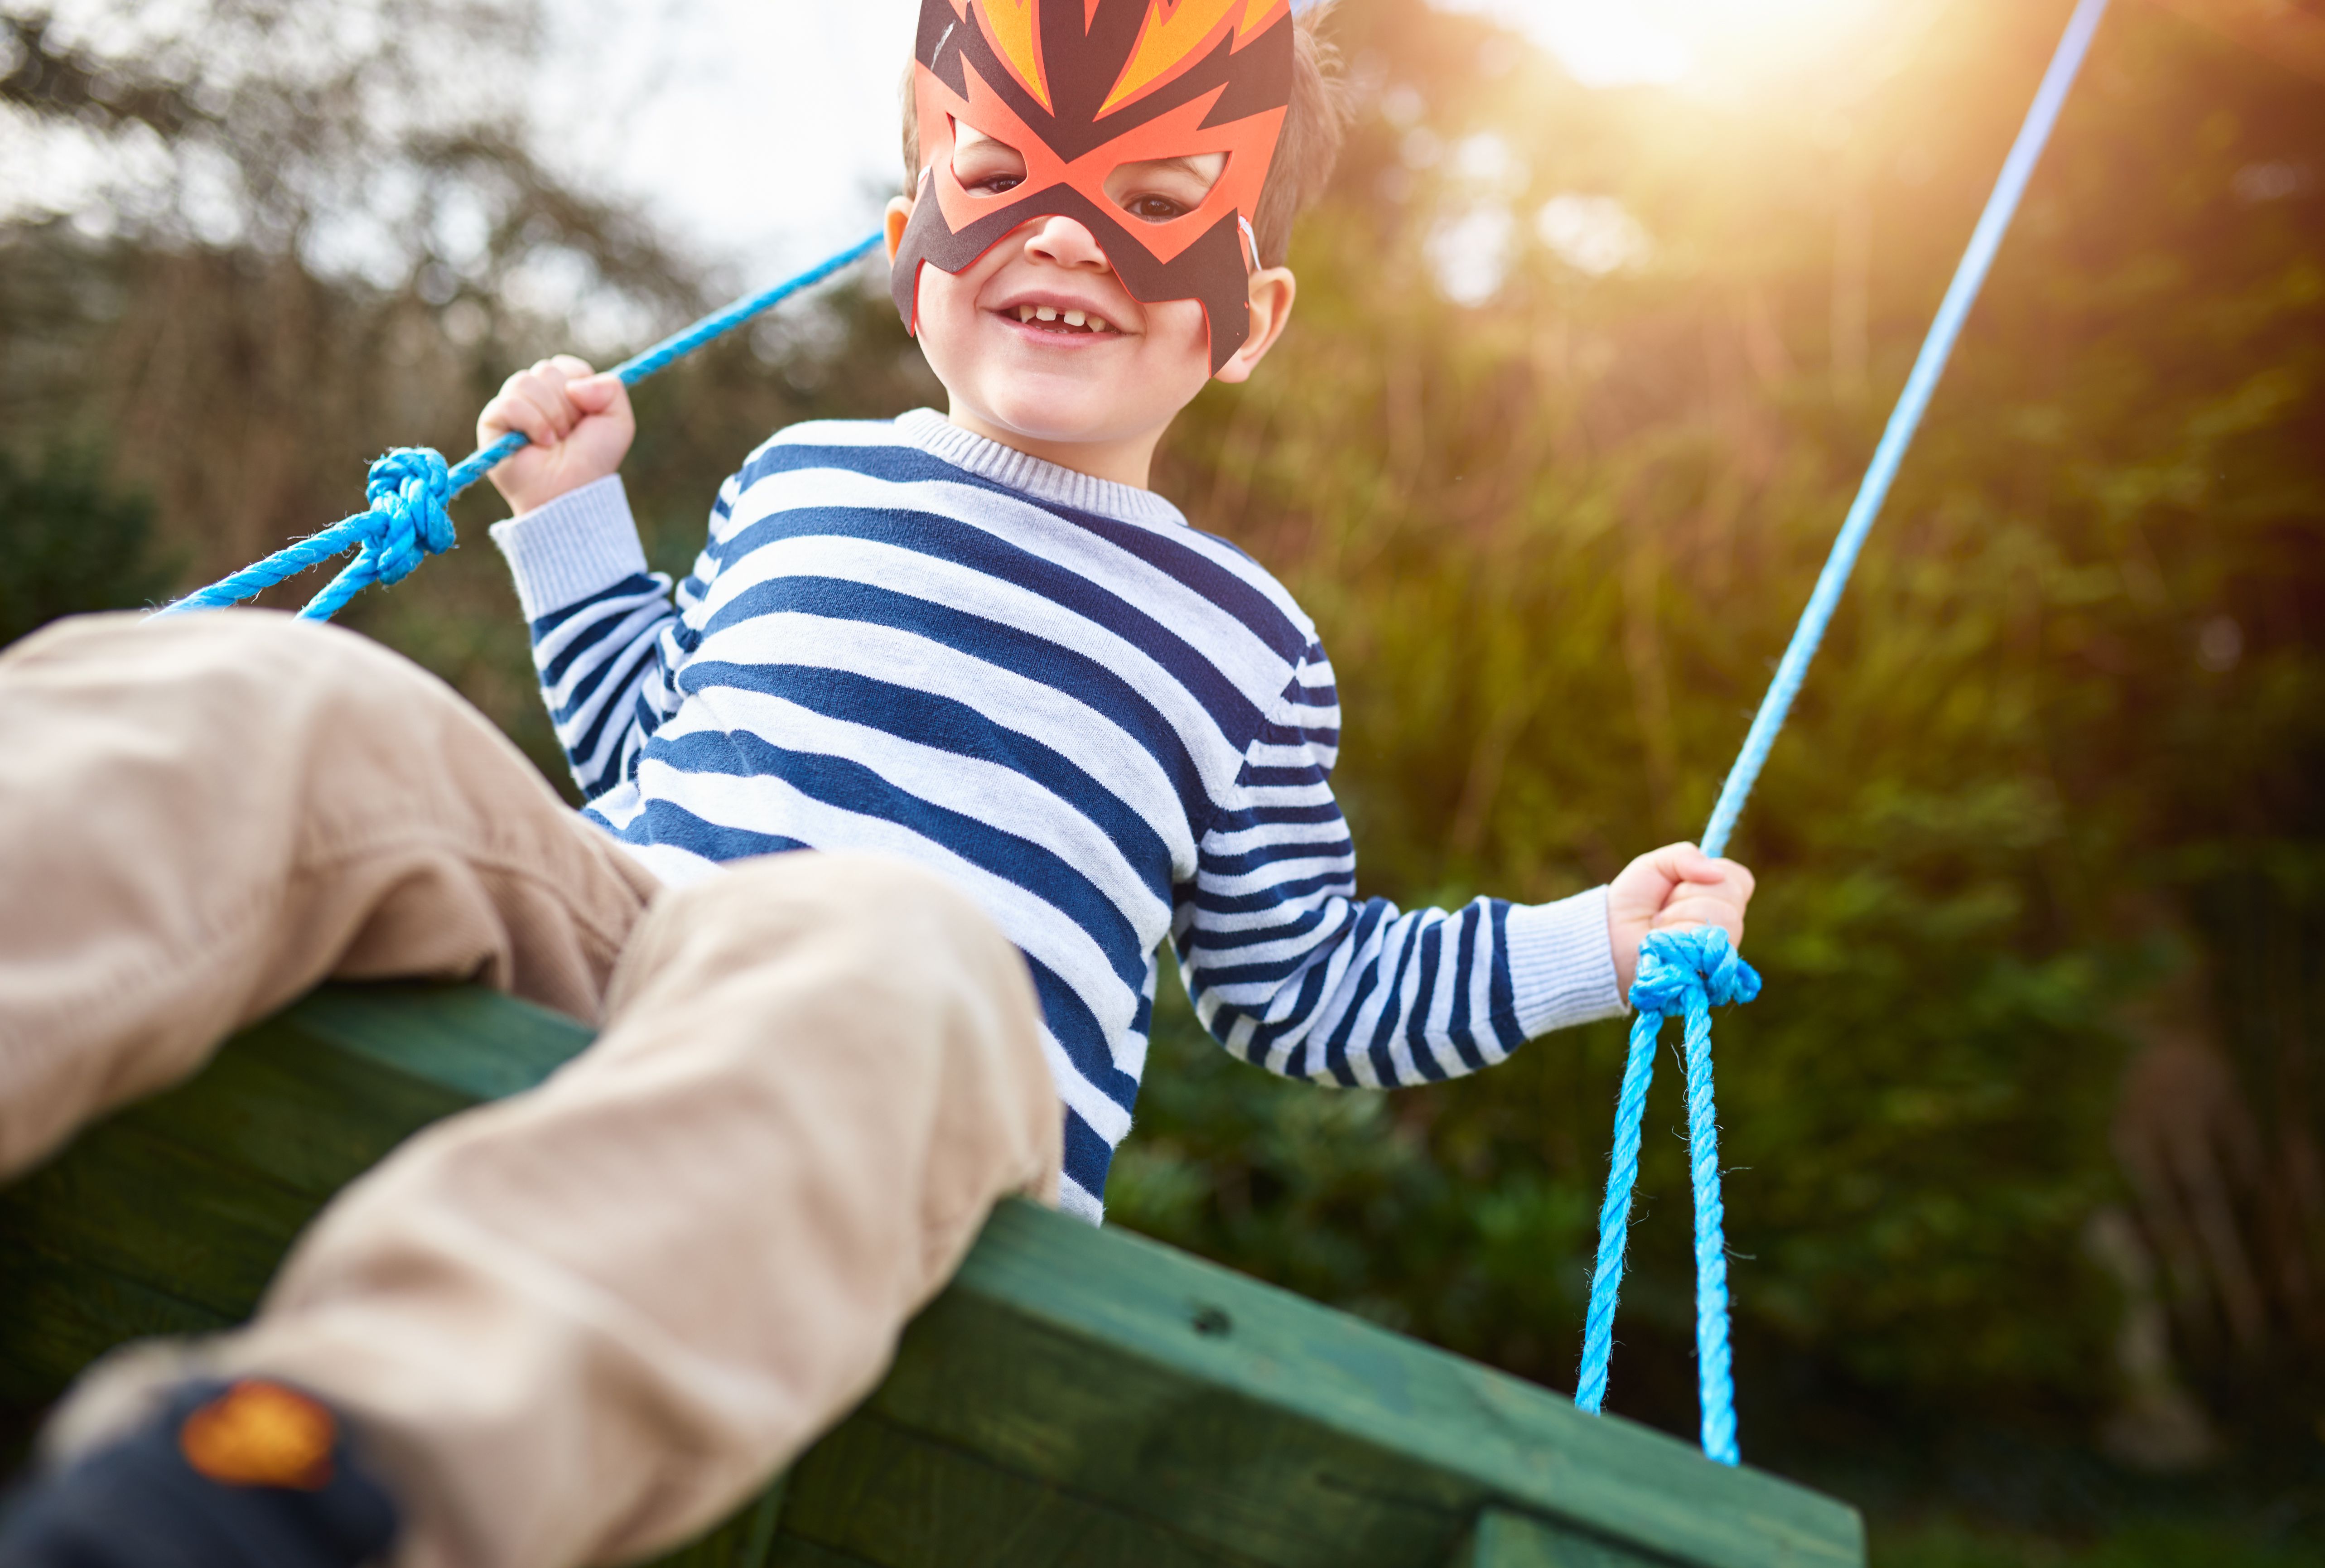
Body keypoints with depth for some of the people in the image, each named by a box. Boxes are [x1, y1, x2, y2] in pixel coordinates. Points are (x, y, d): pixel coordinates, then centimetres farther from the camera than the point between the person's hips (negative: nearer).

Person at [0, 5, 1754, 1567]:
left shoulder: (1246, 641, 20)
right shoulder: (801, 479, 25)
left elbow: (1301, 985, 27)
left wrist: (1590, 943, 22)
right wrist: (573, 512, 35)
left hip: (948, 1063, -2)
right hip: (600, 932, 3)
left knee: (892, 953, -41)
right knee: (258, 703, -23)